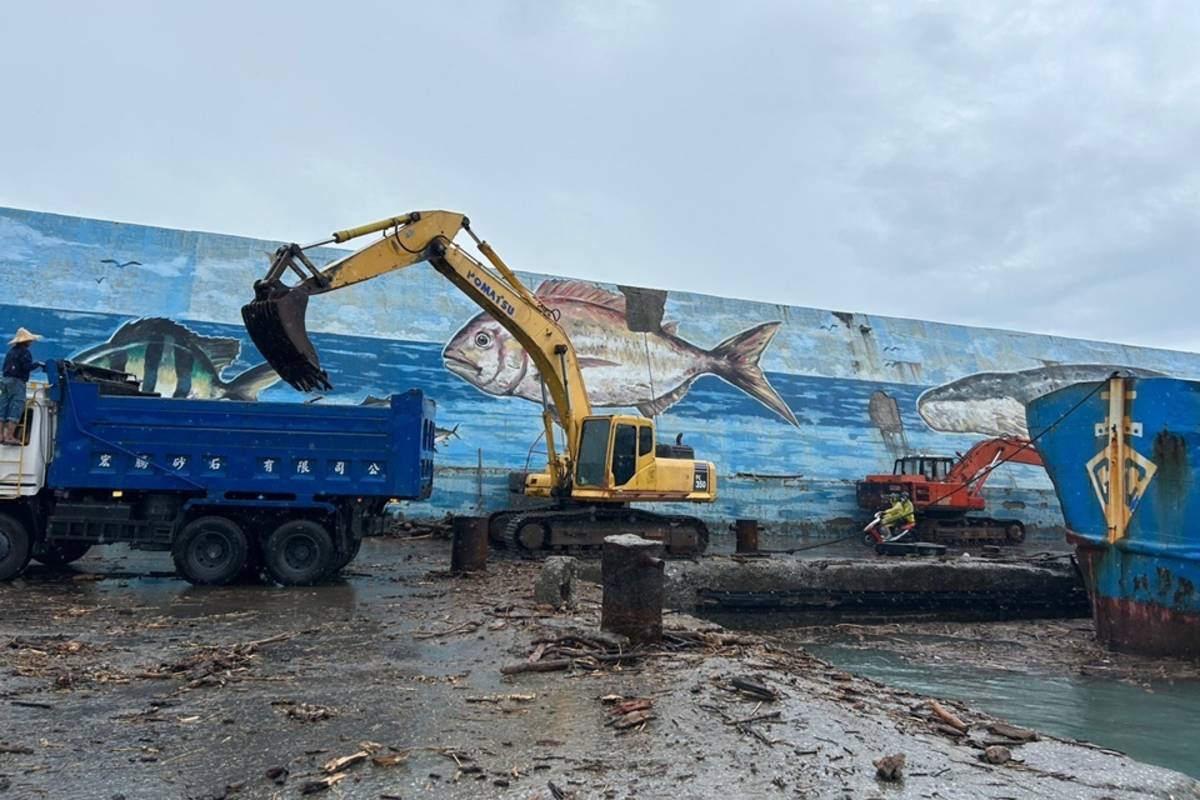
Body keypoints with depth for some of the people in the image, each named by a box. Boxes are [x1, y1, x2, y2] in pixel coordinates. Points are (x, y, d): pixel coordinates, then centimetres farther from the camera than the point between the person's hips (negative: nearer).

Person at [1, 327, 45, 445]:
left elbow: (6, 366, 24)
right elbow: (27, 367, -16)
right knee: (16, 409, -12)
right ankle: (9, 436, -19)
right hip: (17, 381, -9)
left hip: (5, 380, 9)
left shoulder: (11, 351, 19)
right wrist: (38, 364, -1)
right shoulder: (24, 351, -7)